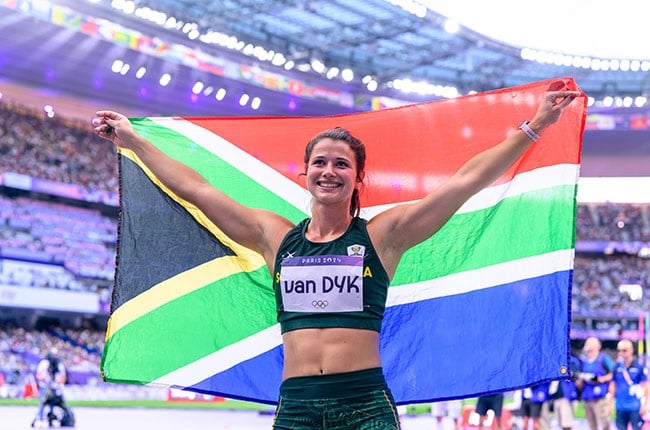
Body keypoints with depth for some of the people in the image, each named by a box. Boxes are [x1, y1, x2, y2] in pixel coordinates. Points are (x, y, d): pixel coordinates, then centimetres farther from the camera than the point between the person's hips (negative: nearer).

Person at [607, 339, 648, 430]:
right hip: (620, 407, 4)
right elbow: (613, 386, 15)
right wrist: (610, 404, 15)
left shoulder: (639, 367, -6)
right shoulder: (617, 368, 6)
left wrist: (644, 405, -5)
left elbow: (645, 387, -2)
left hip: (635, 408, -4)